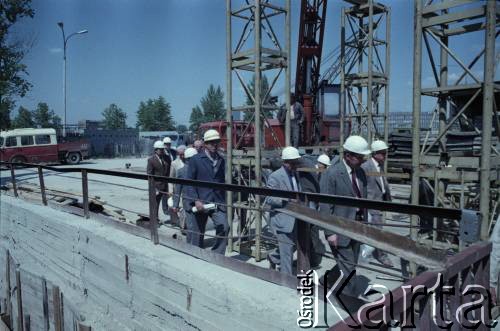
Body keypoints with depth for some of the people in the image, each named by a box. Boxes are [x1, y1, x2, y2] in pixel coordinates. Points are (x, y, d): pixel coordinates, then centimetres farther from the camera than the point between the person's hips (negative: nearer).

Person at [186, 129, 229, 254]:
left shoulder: (221, 160, 11)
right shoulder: (196, 159, -2)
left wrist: (224, 200, 8)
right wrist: (196, 200, -13)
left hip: (218, 203, 3)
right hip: (201, 203, -3)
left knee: (224, 227, -14)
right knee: (199, 233, 10)